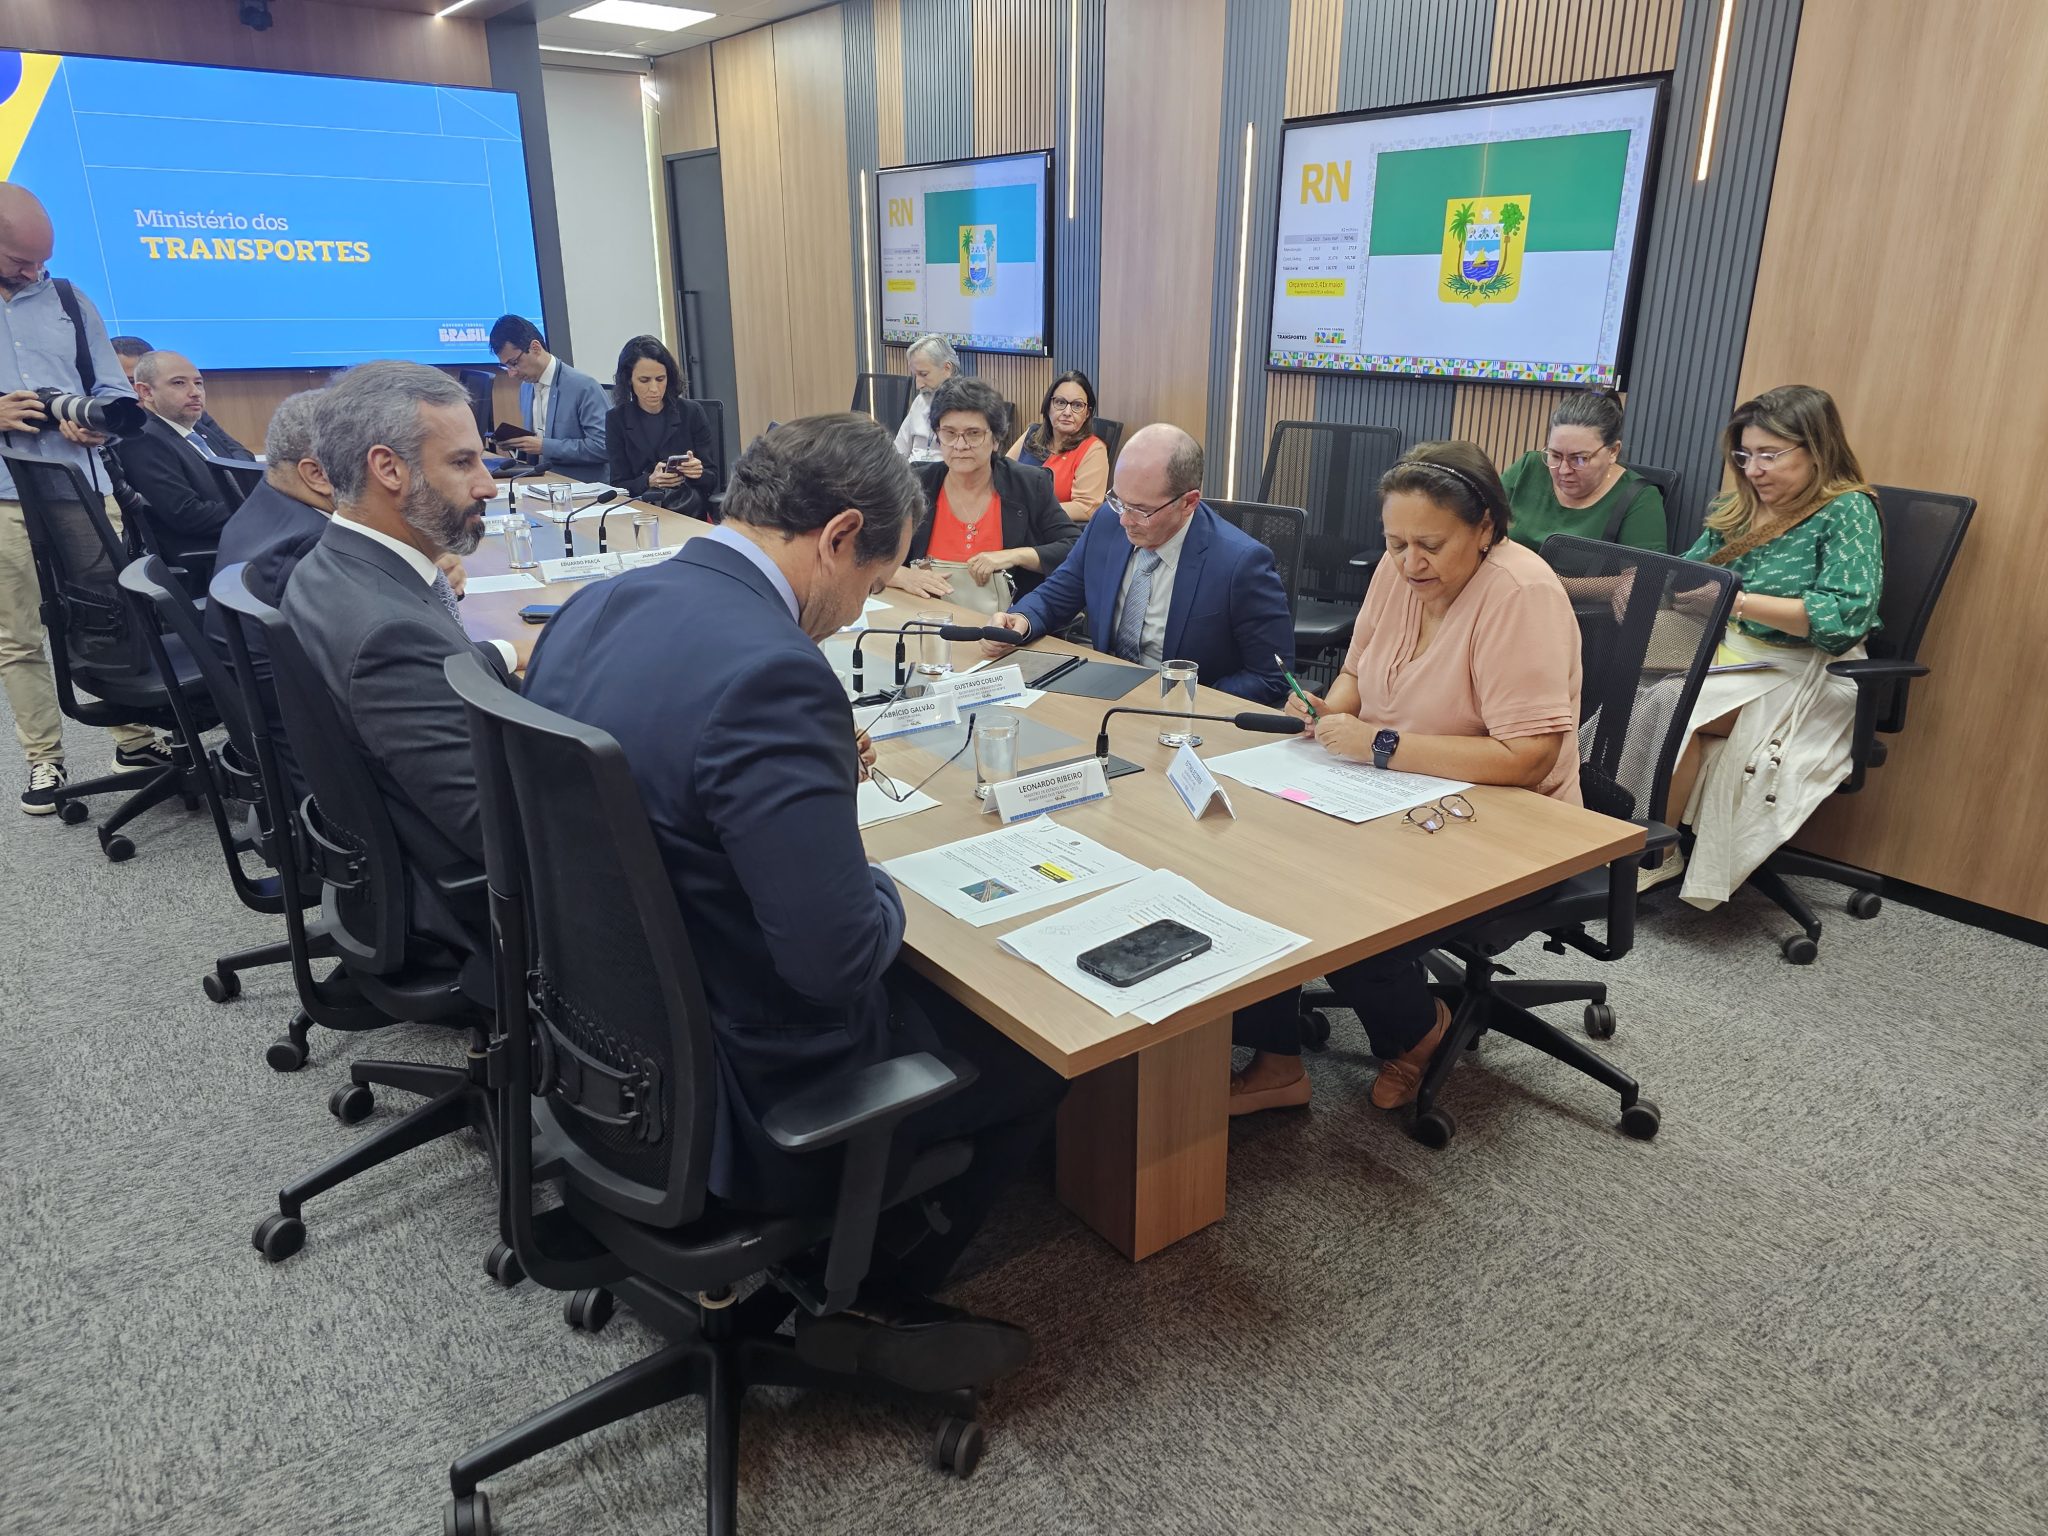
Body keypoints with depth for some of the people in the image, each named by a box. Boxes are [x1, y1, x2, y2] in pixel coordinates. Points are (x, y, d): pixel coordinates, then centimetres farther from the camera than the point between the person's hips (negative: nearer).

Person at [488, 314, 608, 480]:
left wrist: (544, 446, -17)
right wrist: (515, 443, 2)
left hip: (584, 487, -7)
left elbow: (602, 446, -17)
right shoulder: (525, 387, 14)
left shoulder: (585, 387, -11)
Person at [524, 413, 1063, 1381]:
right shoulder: (771, 673, -30)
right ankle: (865, 1311, 24)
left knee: (921, 991, 27)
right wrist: (881, 888, -8)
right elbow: (839, 955, -29)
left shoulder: (593, 608, -2)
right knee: (1035, 1050, 11)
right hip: (736, 1093, -8)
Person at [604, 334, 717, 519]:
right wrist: (649, 481, -19)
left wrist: (698, 473, -20)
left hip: (690, 511, 0)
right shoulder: (617, 419, 4)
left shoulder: (692, 412, 2)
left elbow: (712, 481, 5)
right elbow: (619, 486, 3)